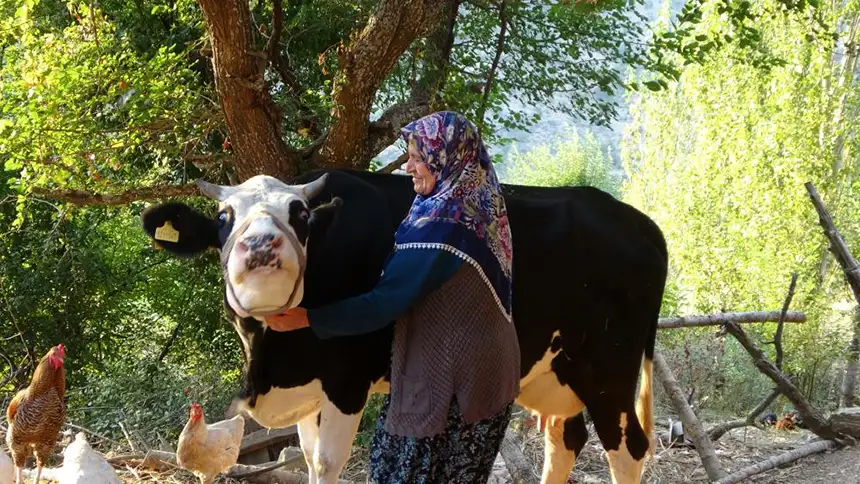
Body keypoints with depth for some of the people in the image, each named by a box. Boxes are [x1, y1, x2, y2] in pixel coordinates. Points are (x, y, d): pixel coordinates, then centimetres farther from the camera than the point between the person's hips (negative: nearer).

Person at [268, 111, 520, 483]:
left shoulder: (440, 227, -22)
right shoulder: (483, 210, 4)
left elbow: (383, 305, -22)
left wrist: (305, 318, -18)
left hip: (448, 380, -9)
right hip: (487, 370, 9)